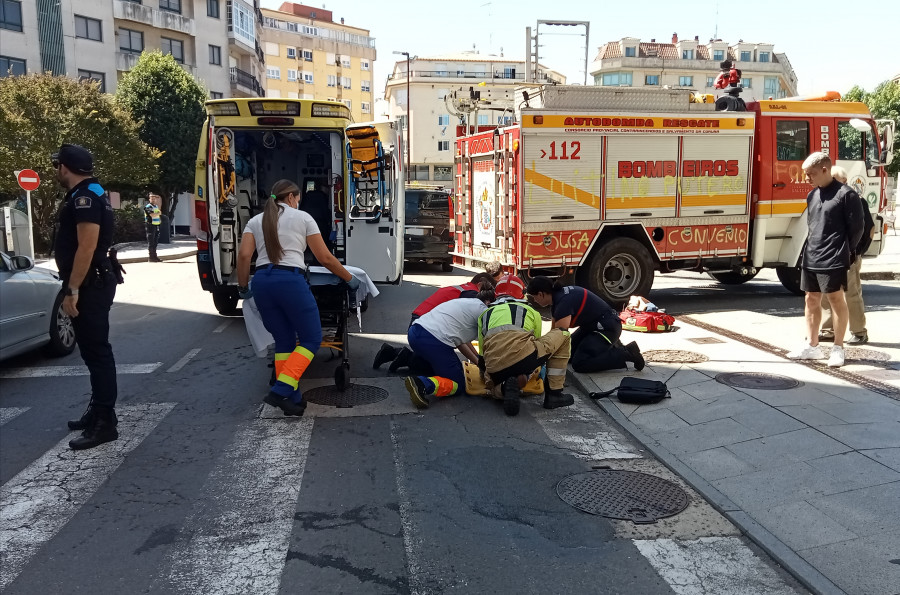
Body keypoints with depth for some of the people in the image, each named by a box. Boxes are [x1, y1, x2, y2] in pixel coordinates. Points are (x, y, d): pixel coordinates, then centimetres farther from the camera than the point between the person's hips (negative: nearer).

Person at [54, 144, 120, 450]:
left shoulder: (85, 197, -17)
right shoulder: (85, 194, 17)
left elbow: (87, 246, -24)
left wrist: (72, 290, -23)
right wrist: (74, 287, 22)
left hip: (89, 286, -11)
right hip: (91, 284, 11)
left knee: (96, 350, -8)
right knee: (93, 349, 15)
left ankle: (104, 422, -5)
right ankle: (98, 411, 25)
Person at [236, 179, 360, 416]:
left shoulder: (255, 221, 19)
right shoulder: (302, 217, 11)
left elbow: (244, 255, 4)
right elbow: (325, 258, 8)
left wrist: (243, 286, 17)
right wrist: (350, 279, 19)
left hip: (262, 281, 5)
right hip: (290, 280, -5)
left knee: (284, 342, 15)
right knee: (311, 340, 6)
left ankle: (292, 399, 12)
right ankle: (281, 391, -9)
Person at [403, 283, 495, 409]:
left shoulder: (466, 302, 28)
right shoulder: (482, 309, 3)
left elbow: (460, 341, 28)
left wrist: (478, 361, 27)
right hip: (433, 340, -9)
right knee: (458, 383, 3)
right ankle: (422, 385, -24)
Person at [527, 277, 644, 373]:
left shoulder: (563, 301, -26)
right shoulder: (558, 296, 5)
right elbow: (554, 330, 11)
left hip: (608, 327, -10)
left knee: (579, 364, -19)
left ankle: (626, 353, -10)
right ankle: (611, 346, 19)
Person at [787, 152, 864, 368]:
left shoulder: (846, 194, -10)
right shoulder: (812, 195, 12)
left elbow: (856, 228, -8)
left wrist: (844, 252, -2)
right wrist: (810, 249, 11)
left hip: (833, 260, -7)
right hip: (810, 258, 7)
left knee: (836, 299, 0)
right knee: (812, 300, 11)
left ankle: (838, 348, 9)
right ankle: (812, 346, 19)